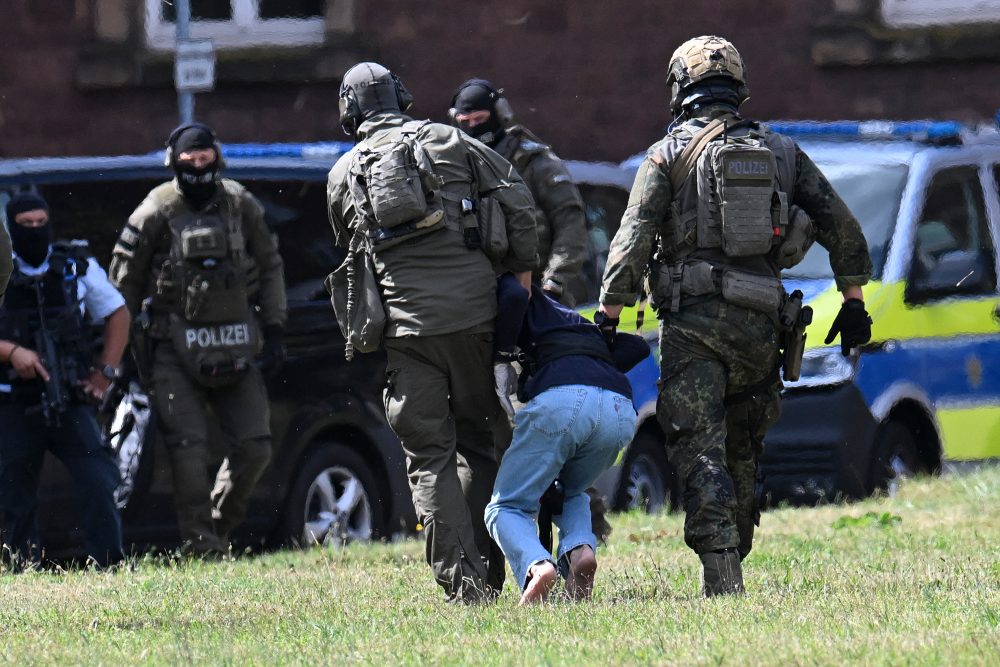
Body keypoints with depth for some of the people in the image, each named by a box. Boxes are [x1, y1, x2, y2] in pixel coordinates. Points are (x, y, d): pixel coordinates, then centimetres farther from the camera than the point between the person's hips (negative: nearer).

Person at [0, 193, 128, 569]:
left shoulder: (77, 267, 3)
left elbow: (117, 315, 15)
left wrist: (105, 372, 6)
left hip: (71, 401, 0)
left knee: (98, 482, -15)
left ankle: (111, 568, -13)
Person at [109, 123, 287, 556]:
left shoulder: (240, 205, 5)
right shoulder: (157, 211, -5)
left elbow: (270, 266, 15)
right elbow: (124, 281, -1)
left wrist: (274, 329, 9)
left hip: (233, 348, 4)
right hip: (176, 350, -4)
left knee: (255, 446, -1)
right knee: (188, 450, -11)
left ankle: (220, 524, 20)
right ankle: (203, 550, -6)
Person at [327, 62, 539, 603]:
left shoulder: (343, 174, 13)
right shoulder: (449, 141, 11)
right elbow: (516, 200, 3)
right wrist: (521, 270, 12)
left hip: (405, 321, -1)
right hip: (474, 310, 1)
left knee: (429, 457, 3)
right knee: (476, 442, 13)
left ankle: (461, 580, -7)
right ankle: (488, 572, 7)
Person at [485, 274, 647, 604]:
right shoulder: (574, 320, 41)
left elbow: (514, 296, -1)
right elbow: (637, 346, 30)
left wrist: (500, 355, 10)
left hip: (561, 400, -5)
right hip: (621, 411, 5)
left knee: (507, 506, 8)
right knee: (570, 494, 31)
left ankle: (535, 565, -24)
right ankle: (580, 549, -2)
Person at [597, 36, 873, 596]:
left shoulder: (669, 154, 3)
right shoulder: (781, 151, 15)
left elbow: (633, 242, -5)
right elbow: (842, 225, 13)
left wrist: (608, 317, -1)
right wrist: (854, 302, 20)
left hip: (695, 321, -4)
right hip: (762, 324, 4)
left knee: (700, 451, -8)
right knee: (741, 453, 17)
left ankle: (722, 578, -20)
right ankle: (734, 563, 20)